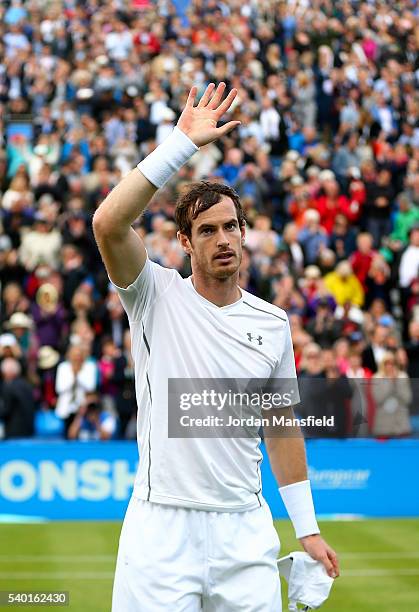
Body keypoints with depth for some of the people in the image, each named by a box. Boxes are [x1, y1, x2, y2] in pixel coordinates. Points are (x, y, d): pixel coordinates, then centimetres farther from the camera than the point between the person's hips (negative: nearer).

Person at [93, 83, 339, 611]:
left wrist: (307, 528, 14)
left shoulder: (273, 322, 10)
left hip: (244, 529, 3)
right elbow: (109, 224, -19)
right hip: (162, 528, -3)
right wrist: (182, 143, -19)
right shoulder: (156, 297, -1)